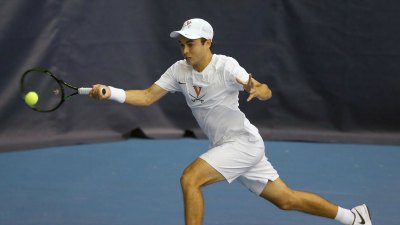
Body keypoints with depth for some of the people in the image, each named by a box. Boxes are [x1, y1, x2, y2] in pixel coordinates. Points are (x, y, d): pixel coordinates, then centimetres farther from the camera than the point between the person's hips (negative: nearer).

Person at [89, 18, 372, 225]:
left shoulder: (225, 66, -19)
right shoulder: (179, 70, 0)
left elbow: (266, 92, -27)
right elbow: (147, 97, -1)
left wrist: (257, 89, -51)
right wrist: (110, 92, -15)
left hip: (243, 142, -7)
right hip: (225, 146, 7)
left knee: (189, 178, -22)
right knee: (286, 199, 14)